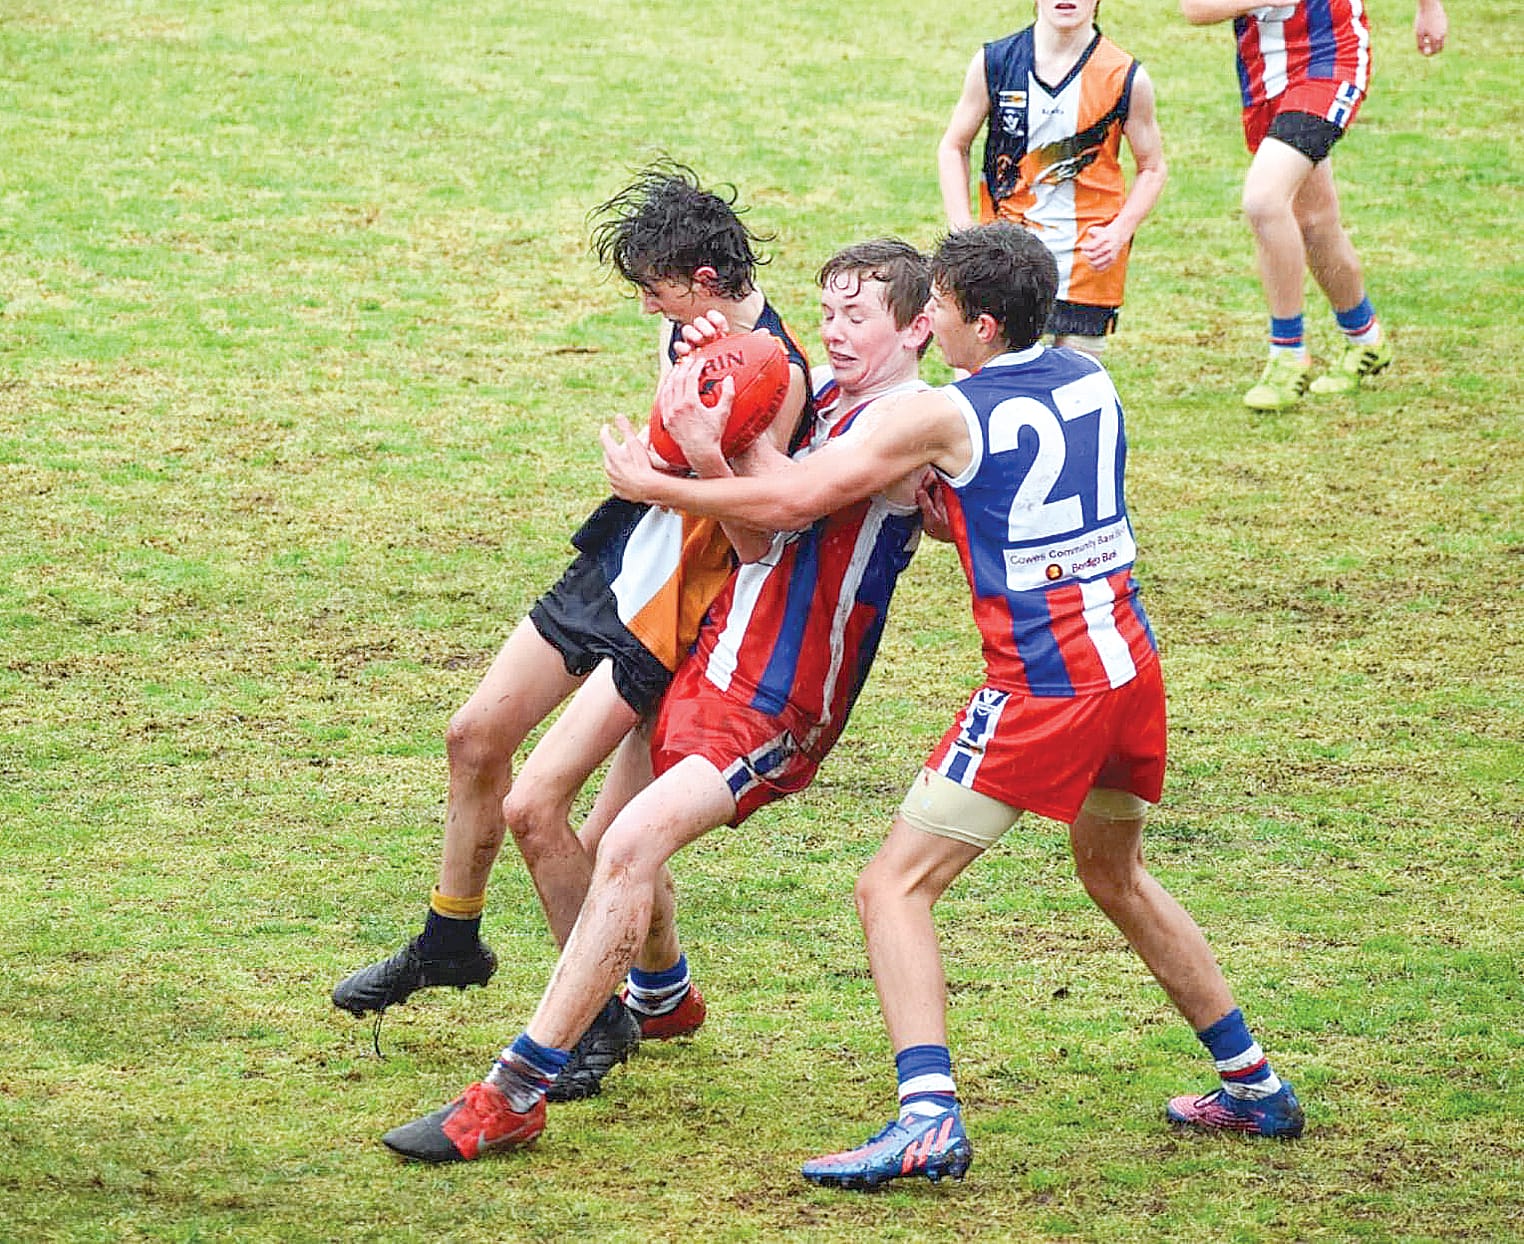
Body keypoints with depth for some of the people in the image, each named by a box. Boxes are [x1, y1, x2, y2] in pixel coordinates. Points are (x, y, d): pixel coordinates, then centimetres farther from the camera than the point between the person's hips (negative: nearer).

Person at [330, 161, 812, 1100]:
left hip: (664, 618, -9)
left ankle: (603, 1017, 6)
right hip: (613, 566, 9)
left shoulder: (775, 373, -25)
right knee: (476, 738, 16)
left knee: (535, 806, -12)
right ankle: (451, 943, 39)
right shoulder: (693, 324, 1)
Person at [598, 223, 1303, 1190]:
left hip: (1043, 686, -7)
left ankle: (930, 1120, -19)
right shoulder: (1092, 381, 8)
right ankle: (1256, 1086, 34)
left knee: (895, 889, -3)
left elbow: (788, 502, -12)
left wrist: (653, 486, 0)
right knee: (1117, 877, 29)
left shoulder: (943, 417, -11)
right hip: (1131, 667, 7)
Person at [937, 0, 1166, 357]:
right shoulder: (993, 63, 0)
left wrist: (1120, 232, -10)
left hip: (1089, 260, -1)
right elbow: (953, 147, 11)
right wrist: (963, 232, -2)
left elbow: (1152, 169, 7)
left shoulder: (1126, 78, -3)